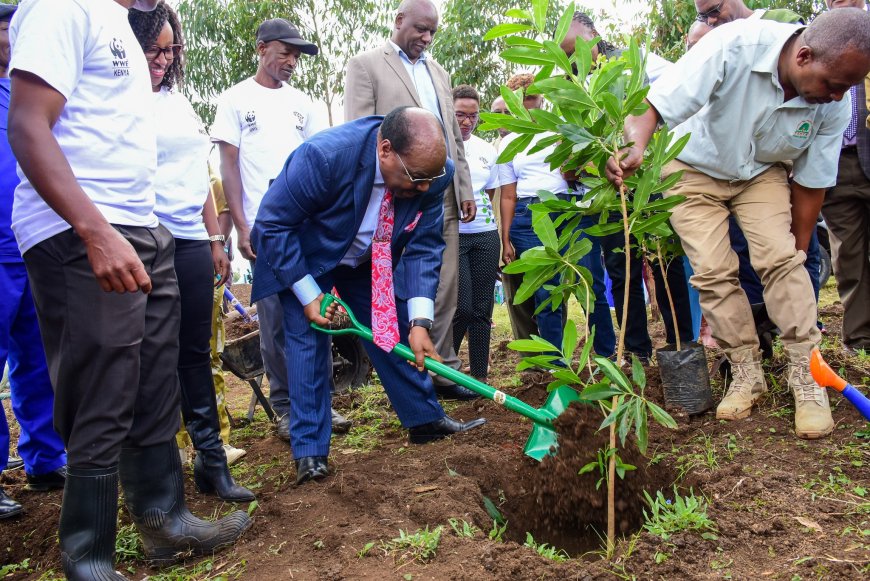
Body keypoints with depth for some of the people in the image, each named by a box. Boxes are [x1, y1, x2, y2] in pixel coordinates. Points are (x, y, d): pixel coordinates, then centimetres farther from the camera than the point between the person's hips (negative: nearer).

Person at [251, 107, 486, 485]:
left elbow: (423, 248, -17)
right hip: (304, 257, -4)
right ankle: (309, 451, 0)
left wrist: (420, 321, -27)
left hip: (371, 263, 4)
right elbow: (272, 223, -26)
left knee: (397, 328, 5)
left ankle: (425, 419, 22)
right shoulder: (324, 155, -39)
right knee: (307, 339, -11)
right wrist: (309, 295, -24)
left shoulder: (433, 172, -25)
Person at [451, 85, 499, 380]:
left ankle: (480, 375, 15)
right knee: (463, 307, -9)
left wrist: (492, 230, 12)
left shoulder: (487, 150, 13)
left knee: (483, 308, 5)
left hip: (485, 236, 5)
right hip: (451, 235, -5)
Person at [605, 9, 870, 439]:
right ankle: (747, 373, 4)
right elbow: (653, 106, -32)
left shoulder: (834, 107, -20)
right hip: (695, 166, -2)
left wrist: (800, 251, -3)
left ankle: (805, 376, -6)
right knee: (712, 269, -10)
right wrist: (636, 147, -51)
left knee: (781, 257, -16)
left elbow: (810, 182, -8)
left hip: (761, 172, 2)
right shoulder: (734, 46, -33)